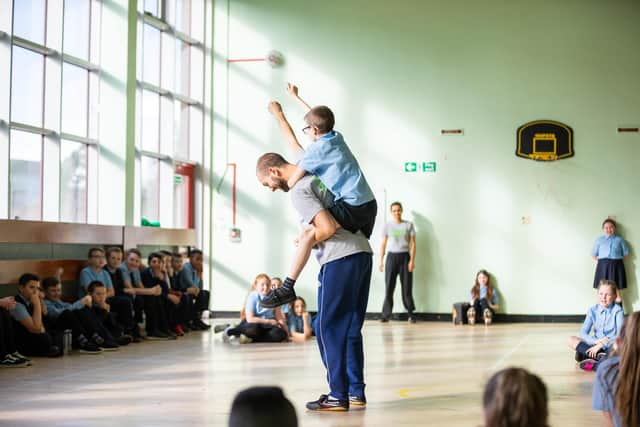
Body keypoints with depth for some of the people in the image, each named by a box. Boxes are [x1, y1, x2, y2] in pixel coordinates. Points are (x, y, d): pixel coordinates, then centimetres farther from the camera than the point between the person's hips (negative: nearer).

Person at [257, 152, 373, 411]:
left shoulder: (298, 191, -9)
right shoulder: (314, 175, 19)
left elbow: (328, 228, -19)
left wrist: (306, 242, 0)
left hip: (340, 258, -9)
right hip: (363, 252, 9)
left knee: (328, 327, -2)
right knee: (351, 328, 13)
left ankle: (338, 395, 0)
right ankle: (356, 392, 15)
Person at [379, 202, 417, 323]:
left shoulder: (408, 225, 4)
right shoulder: (387, 225, 7)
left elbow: (413, 244, 3)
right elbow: (383, 244, 9)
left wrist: (412, 260, -6)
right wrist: (381, 260, 2)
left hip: (404, 256, -1)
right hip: (391, 256, 1)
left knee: (407, 286, -2)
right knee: (389, 286, -3)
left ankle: (410, 314, 3)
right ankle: (386, 314, -1)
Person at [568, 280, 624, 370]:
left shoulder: (617, 311, -9)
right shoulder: (593, 310, 1)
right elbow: (583, 333, -3)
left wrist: (601, 345, -24)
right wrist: (596, 341, -22)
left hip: (611, 346, -4)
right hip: (596, 344, 4)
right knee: (571, 340, -16)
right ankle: (599, 356, -30)